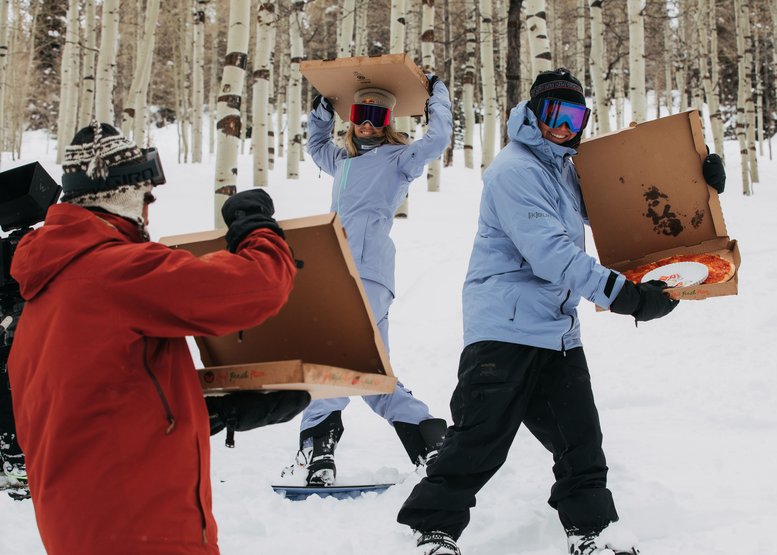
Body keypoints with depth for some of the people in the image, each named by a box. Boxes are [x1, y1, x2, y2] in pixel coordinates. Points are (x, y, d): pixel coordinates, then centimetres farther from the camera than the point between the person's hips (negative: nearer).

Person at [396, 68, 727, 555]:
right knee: (480, 438, -6)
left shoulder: (564, 169, 16)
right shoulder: (515, 170, -14)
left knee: (579, 435, 11)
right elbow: (550, 253, -24)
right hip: (505, 327, -9)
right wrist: (624, 296, -28)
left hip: (558, 330, 9)